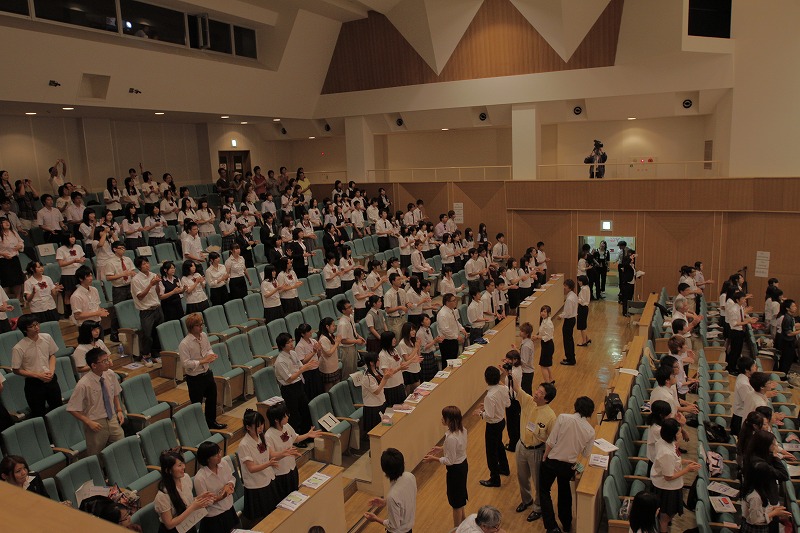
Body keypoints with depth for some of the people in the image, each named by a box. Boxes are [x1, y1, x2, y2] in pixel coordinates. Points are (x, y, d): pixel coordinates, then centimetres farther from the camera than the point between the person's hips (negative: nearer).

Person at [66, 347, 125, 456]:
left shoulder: (110, 374, -7)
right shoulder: (84, 384, -22)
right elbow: (72, 409, -13)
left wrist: (119, 410, 1)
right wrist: (89, 422, -16)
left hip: (112, 419, 4)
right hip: (96, 424, -4)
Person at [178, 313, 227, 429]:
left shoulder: (204, 335, -2)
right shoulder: (184, 344, -24)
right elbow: (186, 363, -25)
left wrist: (211, 355, -10)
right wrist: (203, 361, -28)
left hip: (207, 373, 8)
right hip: (194, 378, -8)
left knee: (212, 398, 23)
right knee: (196, 404, 7)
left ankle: (211, 421, 45)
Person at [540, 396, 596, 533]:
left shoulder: (563, 418, -19)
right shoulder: (590, 431, -9)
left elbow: (551, 442, -18)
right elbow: (586, 454, 2)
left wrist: (544, 457, -2)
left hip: (552, 461, -3)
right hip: (569, 466, 3)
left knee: (544, 491, 16)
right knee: (565, 491, 28)